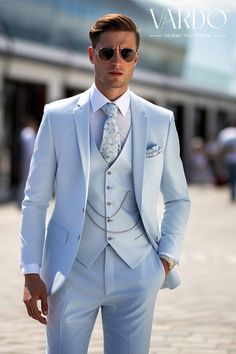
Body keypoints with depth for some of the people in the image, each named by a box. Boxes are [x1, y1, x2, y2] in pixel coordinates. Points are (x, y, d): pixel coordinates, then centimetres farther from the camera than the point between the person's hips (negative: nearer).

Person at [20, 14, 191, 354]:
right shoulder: (57, 116, 1)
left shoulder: (161, 121, 4)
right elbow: (35, 199, 2)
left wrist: (167, 256, 1)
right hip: (71, 271, -1)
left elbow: (178, 199, 13)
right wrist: (31, 272, -3)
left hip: (136, 272, 1)